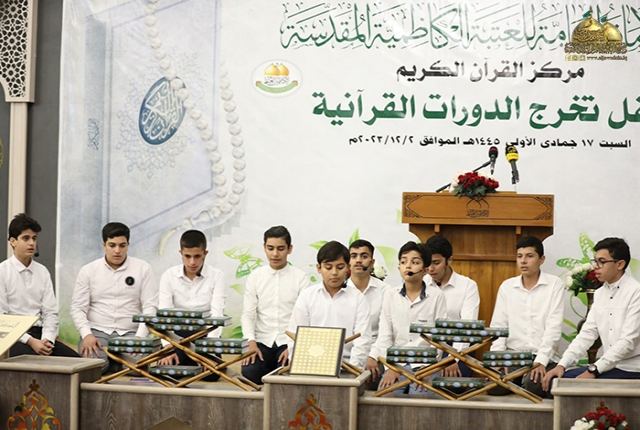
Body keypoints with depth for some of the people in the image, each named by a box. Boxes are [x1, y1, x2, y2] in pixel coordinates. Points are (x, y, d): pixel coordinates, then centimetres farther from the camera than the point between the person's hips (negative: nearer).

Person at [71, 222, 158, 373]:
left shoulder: (142, 269, 5)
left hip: (130, 332, 0)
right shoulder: (88, 270, 7)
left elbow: (150, 307, 0)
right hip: (98, 331, 0)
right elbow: (77, 307, 4)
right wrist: (86, 335, -14)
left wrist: (139, 338, -14)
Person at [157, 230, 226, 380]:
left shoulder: (216, 276, -6)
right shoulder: (169, 276, -2)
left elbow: (217, 315, -13)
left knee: (211, 374, -25)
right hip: (178, 334, 1)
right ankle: (187, 364, 10)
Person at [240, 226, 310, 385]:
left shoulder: (300, 278, 1)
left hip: (289, 342, -2)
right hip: (262, 342, 2)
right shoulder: (255, 276, 7)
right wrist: (251, 342, -14)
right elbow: (248, 314, 3)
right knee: (249, 372, -26)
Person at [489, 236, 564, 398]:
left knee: (533, 385, -32)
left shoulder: (554, 284, 0)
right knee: (494, 385, -25)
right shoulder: (506, 286, 10)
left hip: (544, 357, -2)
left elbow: (554, 327, -8)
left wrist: (540, 361, -19)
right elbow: (498, 326, 6)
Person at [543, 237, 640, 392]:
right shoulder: (600, 294, 11)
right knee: (555, 381, -5)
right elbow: (587, 333, 8)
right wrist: (562, 365, -6)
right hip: (608, 365, 7)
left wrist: (593, 370, -22)